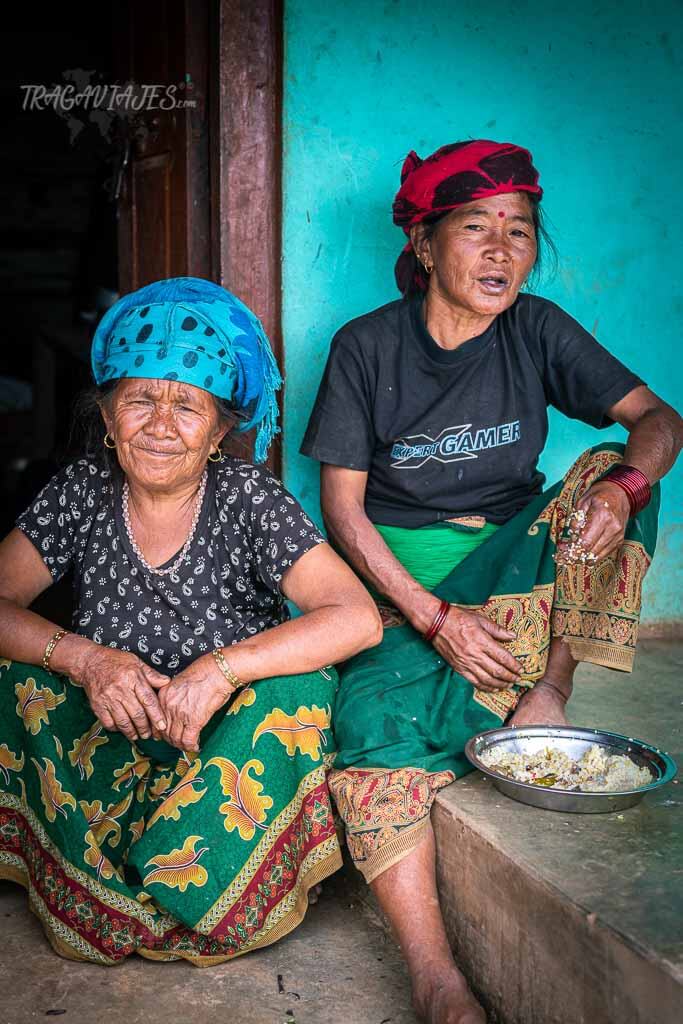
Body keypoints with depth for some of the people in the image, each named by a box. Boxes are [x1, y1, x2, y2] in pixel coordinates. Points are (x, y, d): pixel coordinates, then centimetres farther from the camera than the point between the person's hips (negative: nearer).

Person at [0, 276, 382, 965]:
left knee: (295, 691, -29)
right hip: (109, 744, 3)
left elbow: (358, 618, -24)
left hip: (227, 741, -2)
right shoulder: (83, 491, -5)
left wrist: (221, 669, -32)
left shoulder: (249, 499, -14)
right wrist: (84, 657, -26)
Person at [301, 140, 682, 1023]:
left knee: (606, 473, -22)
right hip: (398, 575, -2)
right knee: (376, 713, -31)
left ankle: (547, 694, -15)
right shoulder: (367, 346, -6)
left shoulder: (537, 331, 0)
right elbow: (341, 505, -9)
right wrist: (434, 617, -22)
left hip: (511, 557, 3)